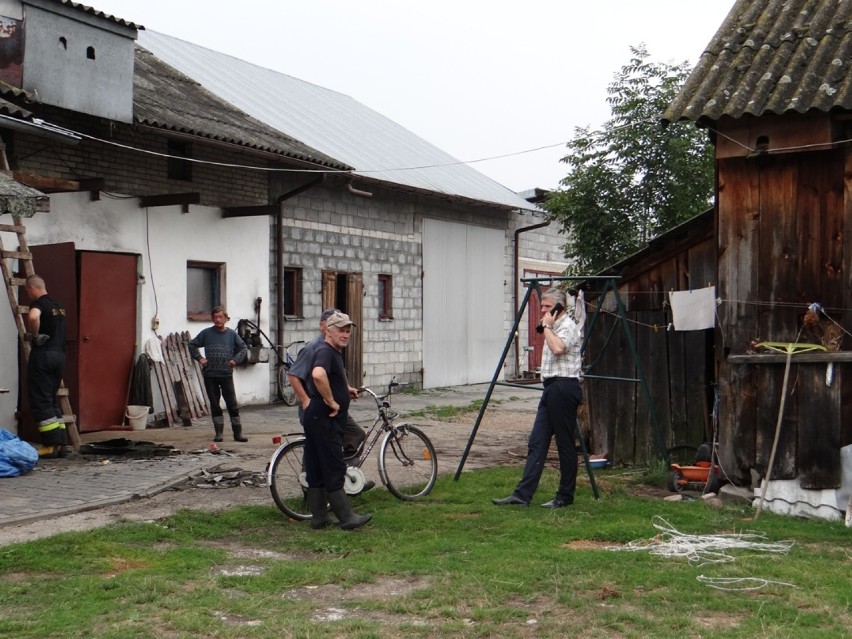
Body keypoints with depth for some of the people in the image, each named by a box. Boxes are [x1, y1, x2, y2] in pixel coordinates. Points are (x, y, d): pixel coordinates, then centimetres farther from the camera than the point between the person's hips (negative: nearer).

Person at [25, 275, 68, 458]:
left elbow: (33, 317, -32)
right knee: (52, 400, 14)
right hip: (59, 355, 8)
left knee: (40, 401, -3)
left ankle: (52, 444, -6)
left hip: (43, 355, -8)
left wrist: (35, 335, -16)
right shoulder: (58, 306, 18)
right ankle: (61, 443, 11)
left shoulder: (38, 303, -9)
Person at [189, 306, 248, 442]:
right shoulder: (206, 333, -1)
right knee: (214, 405, 7)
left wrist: (235, 359, -4)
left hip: (226, 374, 0)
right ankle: (218, 432, 16)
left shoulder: (232, 334, 0)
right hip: (210, 375, 0)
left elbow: (243, 348, 10)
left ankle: (238, 432, 4)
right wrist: (199, 358, -3)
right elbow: (192, 345, 9)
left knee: (232, 405, -1)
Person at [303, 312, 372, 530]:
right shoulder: (325, 351, -15)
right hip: (324, 420, -10)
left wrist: (345, 389, 25)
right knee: (334, 469, -5)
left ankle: (319, 517, 17)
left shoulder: (335, 353, 18)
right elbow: (318, 374, -36)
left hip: (321, 419, 10)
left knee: (317, 470, 11)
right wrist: (331, 401, -26)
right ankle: (346, 518, -1)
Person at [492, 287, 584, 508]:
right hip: (551, 388, 10)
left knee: (565, 444, -2)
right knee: (537, 441, 3)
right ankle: (523, 494, 1)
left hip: (563, 387, -10)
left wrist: (547, 326, -17)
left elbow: (558, 348, -28)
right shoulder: (555, 327, 21)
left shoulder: (569, 326, -9)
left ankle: (566, 496, 7)